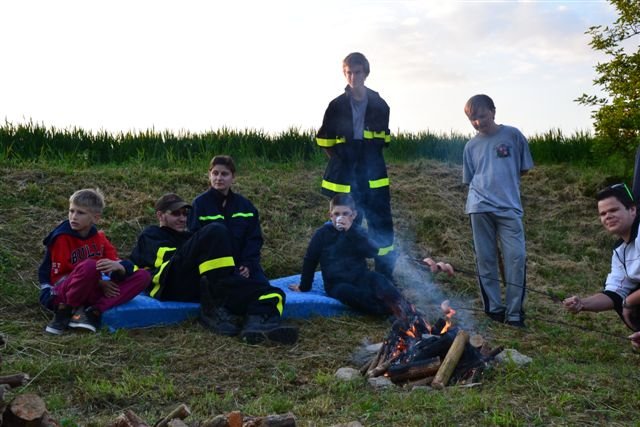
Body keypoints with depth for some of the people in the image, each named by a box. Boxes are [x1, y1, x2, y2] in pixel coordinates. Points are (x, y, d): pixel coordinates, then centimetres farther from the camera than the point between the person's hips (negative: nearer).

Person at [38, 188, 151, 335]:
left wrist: (118, 266, -28)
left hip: (92, 291, 5)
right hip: (61, 293, -5)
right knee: (90, 265, -37)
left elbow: (125, 266, -1)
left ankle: (92, 311, -22)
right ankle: (65, 311, -14)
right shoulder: (62, 238, -8)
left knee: (143, 276, -11)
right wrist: (99, 283, -16)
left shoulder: (99, 237, 6)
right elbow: (59, 275, -8)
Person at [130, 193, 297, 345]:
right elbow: (166, 258, 2)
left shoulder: (187, 237, 42)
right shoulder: (151, 235, 25)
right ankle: (214, 309, -27)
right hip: (170, 287, -5)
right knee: (215, 231, -27)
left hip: (201, 286, 6)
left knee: (272, 294, -16)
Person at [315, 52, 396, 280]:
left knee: (382, 227, 4)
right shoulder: (337, 106, -2)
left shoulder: (379, 105, 3)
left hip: (374, 178, 2)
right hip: (345, 180, -1)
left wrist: (371, 160, 8)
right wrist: (343, 162, 5)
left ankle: (385, 278, 15)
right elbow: (324, 141, 7)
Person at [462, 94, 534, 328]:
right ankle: (494, 309, 14)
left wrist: (505, 182, 3)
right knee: (485, 258, 4)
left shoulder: (512, 135, 5)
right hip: (480, 208, 2)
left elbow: (524, 168, 11)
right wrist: (484, 188, 2)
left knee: (516, 257, -8)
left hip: (509, 206, -2)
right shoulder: (471, 145, 12)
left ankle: (514, 312, 3)